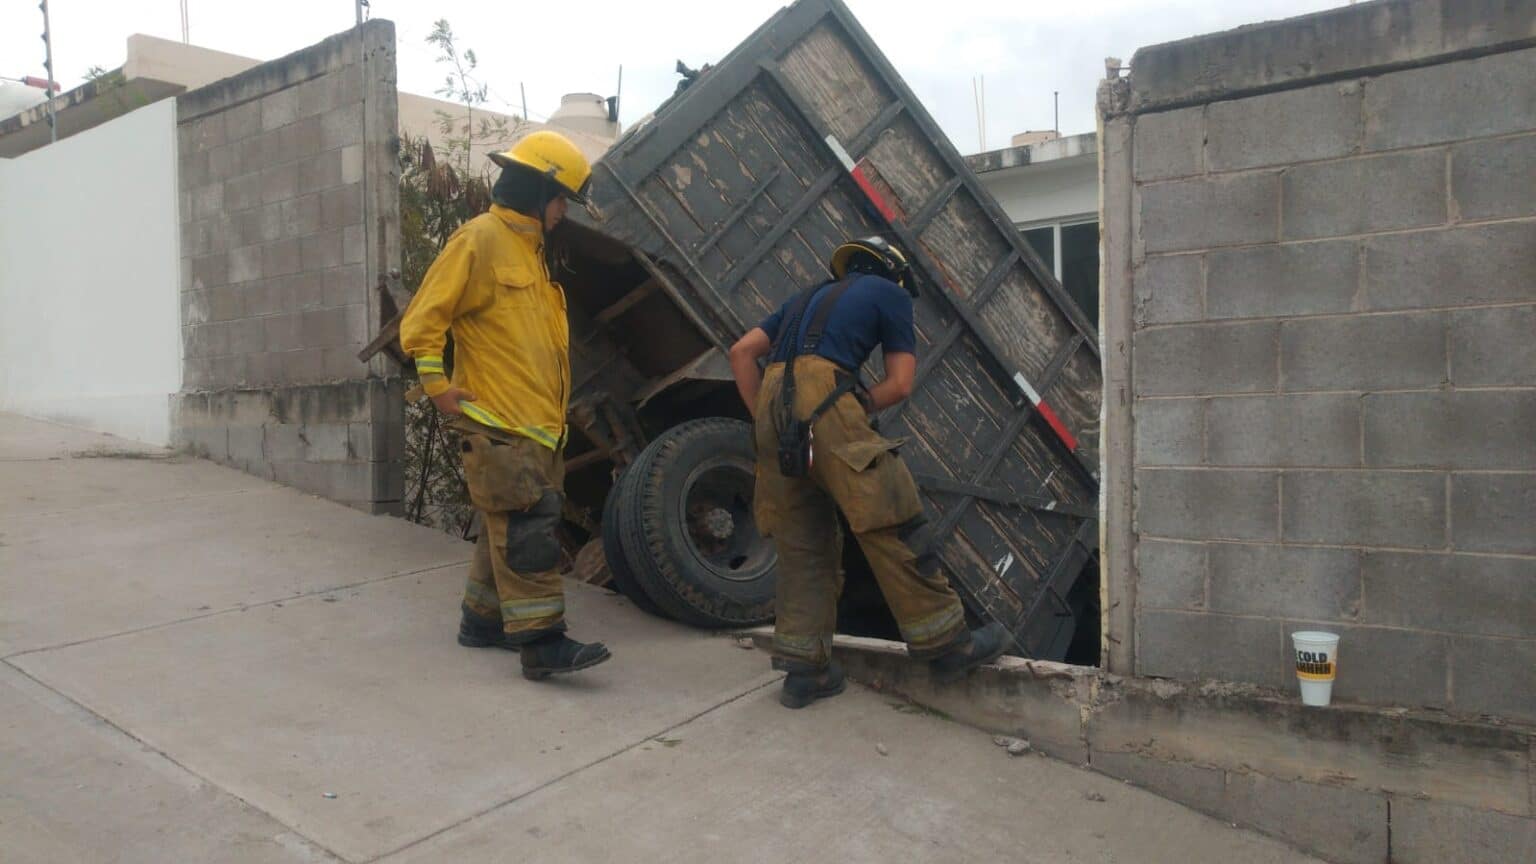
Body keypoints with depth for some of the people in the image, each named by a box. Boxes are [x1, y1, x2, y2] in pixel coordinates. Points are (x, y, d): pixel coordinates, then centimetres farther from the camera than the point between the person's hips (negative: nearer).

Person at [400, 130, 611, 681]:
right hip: (499, 424, -9)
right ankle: (542, 641, -8)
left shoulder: (528, 247, 19)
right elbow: (422, 320, -12)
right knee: (526, 528, -10)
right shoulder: (479, 239, -10)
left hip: (538, 425, 9)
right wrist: (438, 386, -17)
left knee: (507, 527, 15)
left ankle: (483, 620, 26)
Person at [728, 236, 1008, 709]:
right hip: (821, 396, -7)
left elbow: (741, 352, 24)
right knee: (890, 528, -2)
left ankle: (805, 670, 11)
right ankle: (947, 644, 4)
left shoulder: (811, 297, 33)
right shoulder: (890, 293, 17)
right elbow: (900, 384, 8)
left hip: (773, 404, 7)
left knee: (802, 544, 10)